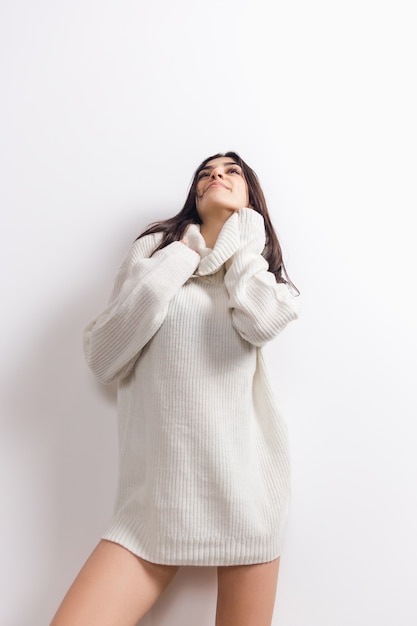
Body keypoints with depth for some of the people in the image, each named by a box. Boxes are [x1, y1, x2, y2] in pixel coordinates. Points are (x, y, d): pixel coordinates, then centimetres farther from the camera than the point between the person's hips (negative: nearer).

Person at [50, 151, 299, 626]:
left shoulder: (261, 261, 13)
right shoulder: (157, 247, 8)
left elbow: (261, 321, -12)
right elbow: (102, 357, -2)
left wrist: (236, 239, 4)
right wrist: (180, 258, -2)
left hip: (244, 476, 2)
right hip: (161, 483, -1)